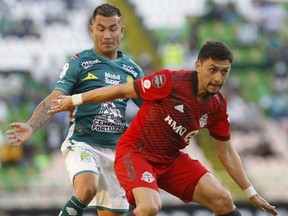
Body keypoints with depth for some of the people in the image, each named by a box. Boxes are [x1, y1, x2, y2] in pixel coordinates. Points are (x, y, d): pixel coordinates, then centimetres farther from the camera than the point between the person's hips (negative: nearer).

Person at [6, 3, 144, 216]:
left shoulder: (132, 69, 11)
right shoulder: (78, 64, -2)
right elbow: (54, 100, -10)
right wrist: (31, 126, -27)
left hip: (116, 150, 5)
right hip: (82, 143, -4)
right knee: (87, 188, -34)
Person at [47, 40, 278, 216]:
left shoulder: (218, 105, -4)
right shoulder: (170, 82, -23)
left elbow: (226, 151, 8)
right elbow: (122, 90, -11)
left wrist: (252, 193, 8)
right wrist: (76, 100, -4)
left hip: (172, 159, 6)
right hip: (135, 152, -6)